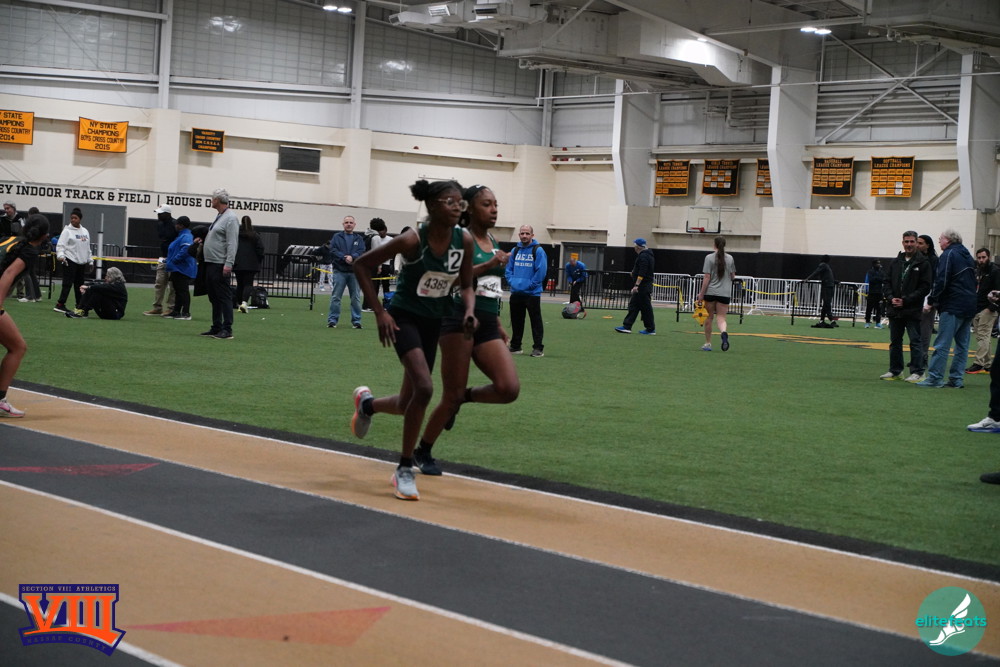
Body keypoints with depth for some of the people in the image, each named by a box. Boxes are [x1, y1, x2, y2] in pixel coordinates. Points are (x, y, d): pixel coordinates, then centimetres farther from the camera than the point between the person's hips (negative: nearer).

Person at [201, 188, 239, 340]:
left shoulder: (231, 218, -13)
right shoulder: (219, 217, 18)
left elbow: (232, 243, -19)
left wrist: (228, 264, -25)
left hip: (220, 266, -10)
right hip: (211, 264, 10)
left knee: (224, 297, -10)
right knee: (214, 298, 13)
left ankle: (227, 330, -10)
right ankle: (216, 328, 18)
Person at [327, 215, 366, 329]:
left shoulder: (359, 239, 12)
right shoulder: (337, 237, 9)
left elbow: (362, 252, -1)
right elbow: (333, 251, -4)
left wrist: (352, 257, -19)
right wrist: (344, 258, -16)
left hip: (354, 272, 2)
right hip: (339, 271, -2)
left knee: (356, 298, 4)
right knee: (335, 297, -3)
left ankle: (356, 321, 10)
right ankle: (332, 320, 1)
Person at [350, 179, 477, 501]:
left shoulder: (464, 240, -8)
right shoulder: (413, 240, -21)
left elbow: (466, 285, 7)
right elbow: (362, 265, -13)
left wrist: (469, 311, -15)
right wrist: (379, 312, -16)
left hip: (433, 323, 6)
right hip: (404, 317, -6)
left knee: (408, 404, 11)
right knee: (424, 388, -25)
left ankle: (367, 402, 47)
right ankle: (405, 470, -10)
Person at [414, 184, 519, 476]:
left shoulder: (493, 242, 16)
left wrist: (498, 324, 22)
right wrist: (489, 264, -26)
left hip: (487, 324, 7)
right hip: (460, 320, -7)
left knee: (509, 389, -12)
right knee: (451, 396, -3)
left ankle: (464, 397, 16)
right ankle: (423, 452, 17)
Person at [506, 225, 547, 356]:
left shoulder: (538, 251, -6)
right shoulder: (515, 250, 12)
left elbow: (541, 271, -12)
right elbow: (508, 269, 16)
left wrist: (530, 285, -14)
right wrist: (511, 281, 0)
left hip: (532, 293, -6)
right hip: (516, 293, 6)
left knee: (536, 321, -4)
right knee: (516, 321, 12)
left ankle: (538, 348, -1)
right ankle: (515, 346, 22)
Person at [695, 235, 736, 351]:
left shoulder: (709, 258, -7)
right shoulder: (730, 258, 4)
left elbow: (707, 278, -10)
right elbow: (733, 276, 10)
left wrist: (701, 294, -7)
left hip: (710, 291, -2)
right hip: (725, 293, 2)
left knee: (709, 317, 11)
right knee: (721, 318, 1)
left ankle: (708, 343, 18)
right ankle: (724, 332, -32)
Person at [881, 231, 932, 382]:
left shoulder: (923, 263, -4)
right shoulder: (895, 262, 12)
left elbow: (925, 287, -9)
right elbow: (887, 283, 13)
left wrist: (906, 300, -14)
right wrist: (890, 298, -6)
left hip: (912, 311, -6)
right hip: (894, 309, 6)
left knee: (915, 341, -4)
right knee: (895, 341, 12)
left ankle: (917, 372, 0)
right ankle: (895, 370, 20)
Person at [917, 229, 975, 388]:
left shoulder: (949, 255, -8)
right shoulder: (968, 256, 19)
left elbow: (941, 281, -16)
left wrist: (931, 301, -7)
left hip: (952, 306, -8)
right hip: (969, 307, 9)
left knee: (942, 344, -8)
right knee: (962, 345, 9)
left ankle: (935, 377, -9)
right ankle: (957, 379, 10)